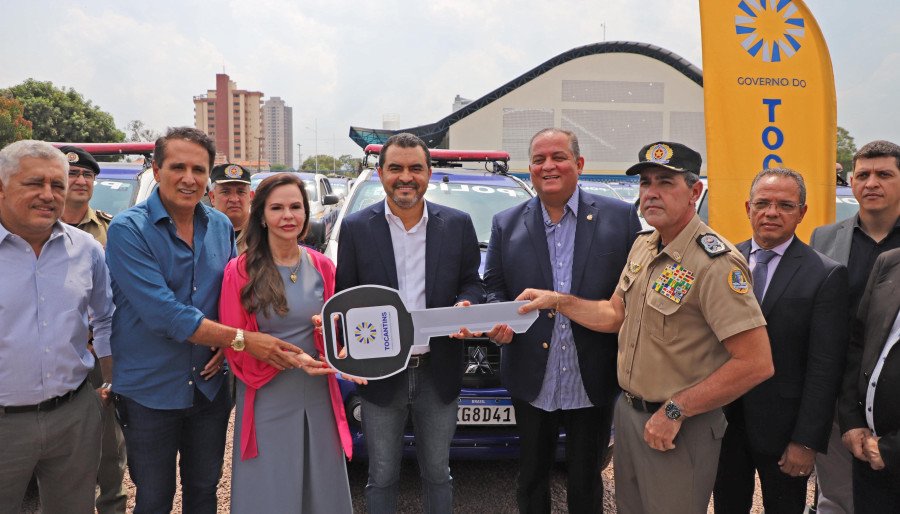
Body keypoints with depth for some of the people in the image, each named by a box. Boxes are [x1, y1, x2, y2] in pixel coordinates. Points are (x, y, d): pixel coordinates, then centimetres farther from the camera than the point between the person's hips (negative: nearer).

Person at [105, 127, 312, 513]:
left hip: (210, 386, 4)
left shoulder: (222, 227, 2)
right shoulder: (128, 229, -16)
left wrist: (227, 344, -8)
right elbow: (163, 313, -24)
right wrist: (242, 339, -26)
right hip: (150, 390, -4)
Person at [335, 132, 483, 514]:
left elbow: (471, 282, 7)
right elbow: (343, 297, 1)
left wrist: (466, 304, -15)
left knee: (437, 472, 18)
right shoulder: (355, 228, -3)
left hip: (438, 372, 1)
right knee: (382, 476, 15)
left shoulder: (458, 224, 0)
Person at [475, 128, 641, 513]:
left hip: (593, 384, -1)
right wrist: (497, 321, -14)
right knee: (531, 480, 19)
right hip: (532, 384, 2)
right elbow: (492, 287, 7)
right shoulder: (506, 224, 2)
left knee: (586, 482, 17)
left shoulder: (621, 217, -3)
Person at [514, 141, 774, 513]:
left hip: (679, 429, -7)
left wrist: (675, 411, -21)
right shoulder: (643, 247, 5)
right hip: (627, 411, 8)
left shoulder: (715, 263, -23)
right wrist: (557, 300, 5)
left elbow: (757, 363, -26)